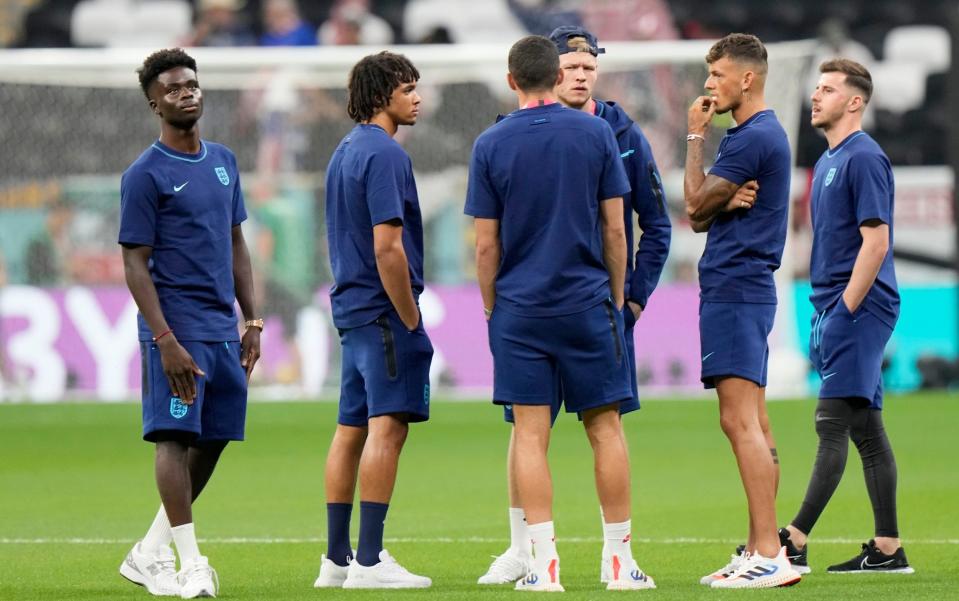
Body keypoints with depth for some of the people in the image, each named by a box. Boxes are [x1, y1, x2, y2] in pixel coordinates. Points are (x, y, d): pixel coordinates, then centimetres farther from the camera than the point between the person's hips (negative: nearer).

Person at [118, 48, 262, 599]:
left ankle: (150, 553, 18)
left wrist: (252, 321, 14)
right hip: (178, 329, -7)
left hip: (224, 328, 7)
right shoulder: (146, 175, -7)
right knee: (177, 438, -8)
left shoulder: (224, 161, 14)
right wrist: (165, 340, -16)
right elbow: (136, 264, -9)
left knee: (212, 441, 7)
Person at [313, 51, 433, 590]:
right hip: (384, 310, -10)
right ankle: (369, 560, -12)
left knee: (351, 430, 11)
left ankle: (337, 558, 14)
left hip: (351, 307, 10)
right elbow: (387, 247, -20)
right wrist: (410, 320, -14)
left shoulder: (345, 152, 16)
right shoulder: (385, 154, -14)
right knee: (387, 427, -9)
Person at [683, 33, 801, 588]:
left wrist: (696, 136, 2)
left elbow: (696, 200, -10)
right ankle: (761, 552, 12)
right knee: (754, 424, 10)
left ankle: (769, 554, -19)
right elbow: (698, 216, 15)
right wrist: (726, 202, -8)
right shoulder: (757, 134, 19)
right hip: (742, 289, 11)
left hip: (735, 292, -11)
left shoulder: (755, 138, -14)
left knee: (740, 421, -15)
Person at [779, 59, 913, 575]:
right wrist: (826, 317, 17)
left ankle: (794, 542, -13)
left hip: (857, 309, -10)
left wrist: (846, 309, -19)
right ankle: (887, 549, 10)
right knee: (866, 430, 9)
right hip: (834, 308, 10)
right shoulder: (828, 161, 18)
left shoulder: (863, 158, -12)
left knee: (833, 424, -10)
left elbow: (876, 241, -18)